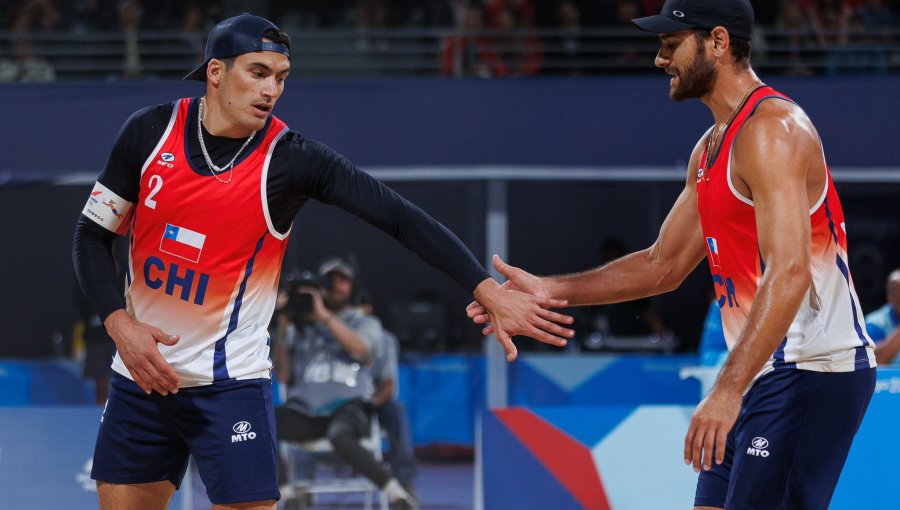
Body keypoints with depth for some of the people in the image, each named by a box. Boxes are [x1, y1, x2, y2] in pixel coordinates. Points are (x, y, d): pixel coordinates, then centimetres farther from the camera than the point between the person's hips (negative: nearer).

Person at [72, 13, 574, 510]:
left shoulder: (292, 159, -11)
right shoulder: (150, 130, -4)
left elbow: (401, 217, -17)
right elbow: (93, 236, 4)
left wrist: (491, 291, -26)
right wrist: (120, 325, -11)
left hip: (230, 385, -3)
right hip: (142, 373, 3)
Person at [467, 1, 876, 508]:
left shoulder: (772, 129, -15)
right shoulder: (711, 148, 17)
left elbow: (789, 273, -26)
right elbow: (663, 266, 24)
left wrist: (728, 391, -32)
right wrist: (546, 290, 18)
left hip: (811, 371, -10)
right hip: (767, 373, 10)